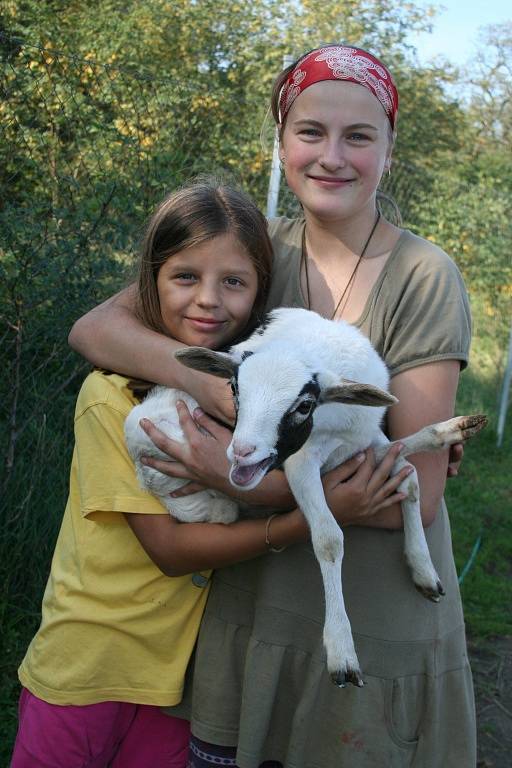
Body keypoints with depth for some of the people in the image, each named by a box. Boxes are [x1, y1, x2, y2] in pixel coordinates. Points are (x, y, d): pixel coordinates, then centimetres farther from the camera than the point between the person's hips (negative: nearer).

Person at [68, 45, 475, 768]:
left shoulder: (425, 278, -13)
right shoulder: (259, 250, -2)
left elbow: (415, 493, -16)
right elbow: (94, 326, -8)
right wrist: (208, 381, -25)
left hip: (376, 628, -3)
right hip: (251, 602, 4)